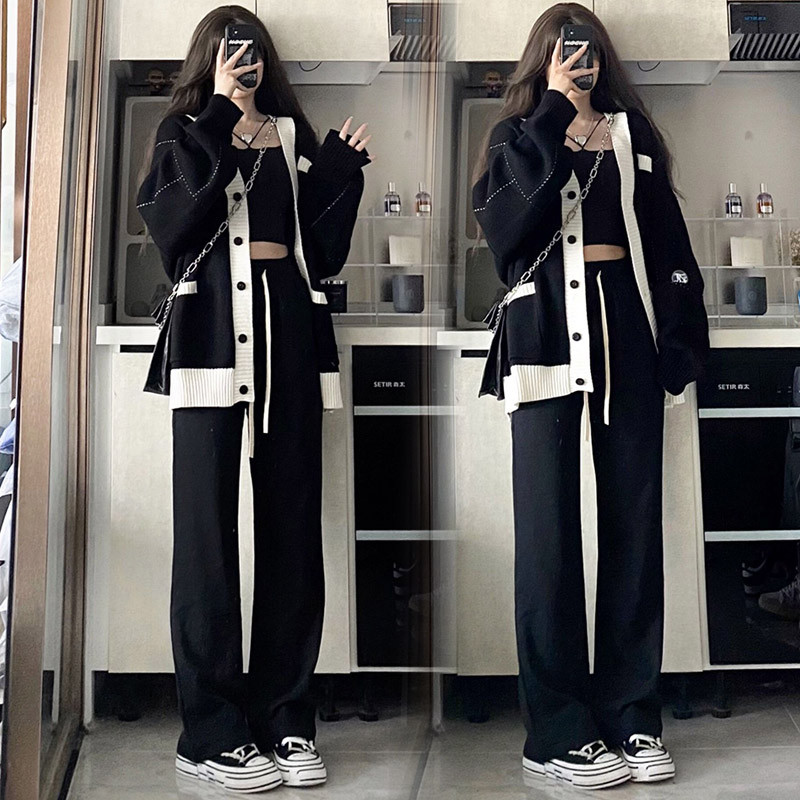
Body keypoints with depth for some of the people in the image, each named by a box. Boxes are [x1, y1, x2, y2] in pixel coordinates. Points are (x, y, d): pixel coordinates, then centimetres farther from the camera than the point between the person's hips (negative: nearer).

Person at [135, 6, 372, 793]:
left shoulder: (294, 135, 19)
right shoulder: (183, 133, 13)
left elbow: (324, 252, 13)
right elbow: (171, 230, -7)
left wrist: (341, 174, 2)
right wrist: (220, 133, -10)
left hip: (289, 333, 3)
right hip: (213, 331, -3)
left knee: (293, 526, 1)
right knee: (208, 529, -5)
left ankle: (284, 719, 11)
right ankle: (212, 731, 3)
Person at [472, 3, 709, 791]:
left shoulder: (632, 132, 16)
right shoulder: (518, 136, 11)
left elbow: (668, 242, 11)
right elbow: (505, 227, -9)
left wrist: (680, 341, 0)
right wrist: (554, 113, -8)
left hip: (626, 331, 3)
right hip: (548, 333, -3)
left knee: (633, 518, 4)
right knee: (549, 526, -2)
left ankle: (631, 713, 15)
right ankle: (558, 730, 5)